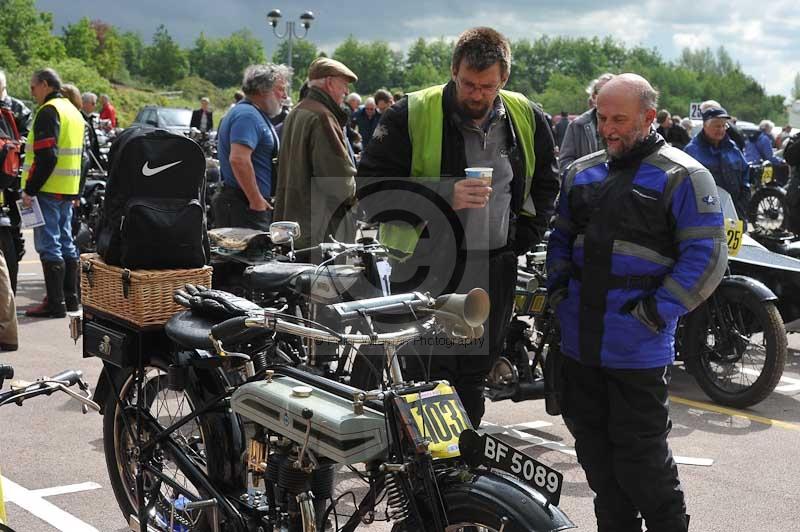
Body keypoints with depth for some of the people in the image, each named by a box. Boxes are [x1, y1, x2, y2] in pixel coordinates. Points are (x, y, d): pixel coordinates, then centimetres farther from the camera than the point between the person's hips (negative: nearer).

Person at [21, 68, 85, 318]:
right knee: (66, 243, 14)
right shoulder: (73, 111, 18)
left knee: (49, 245, -7)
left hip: (49, 190, -9)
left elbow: (45, 157, -21)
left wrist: (29, 189, -18)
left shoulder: (48, 112, -12)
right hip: (68, 190, 9)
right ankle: (70, 298, 20)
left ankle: (55, 303, -6)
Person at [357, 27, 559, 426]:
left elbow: (546, 183, 20)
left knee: (474, 377, 15)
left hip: (496, 270, 4)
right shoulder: (411, 116, -10)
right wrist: (444, 197, -23)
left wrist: (526, 235, 6)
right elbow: (370, 188, -13)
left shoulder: (527, 119, 5)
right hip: (427, 269, -4)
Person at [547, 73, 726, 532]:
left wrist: (657, 312, -16)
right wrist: (557, 290, 9)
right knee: (593, 444, 15)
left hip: (638, 349, -6)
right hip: (580, 341, 7)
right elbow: (561, 237, 24)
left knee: (640, 452, -2)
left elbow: (706, 257, -11)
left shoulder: (683, 177, -7)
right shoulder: (582, 172, 13)